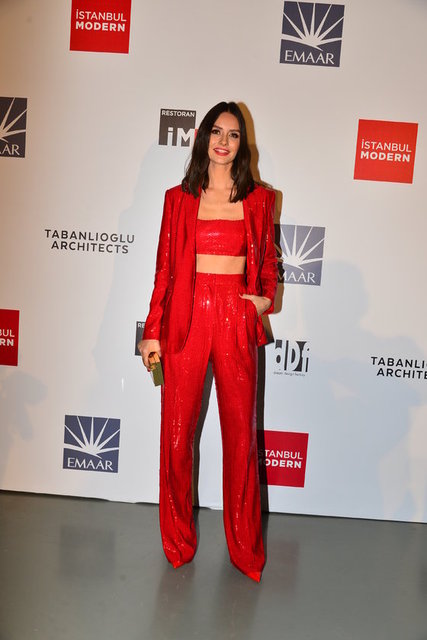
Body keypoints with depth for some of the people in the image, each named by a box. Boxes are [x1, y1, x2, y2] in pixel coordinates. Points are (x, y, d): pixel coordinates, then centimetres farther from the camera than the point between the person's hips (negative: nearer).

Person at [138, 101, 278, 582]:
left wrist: (266, 296, -3)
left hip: (237, 318, 1)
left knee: (241, 433, 6)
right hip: (187, 316, 0)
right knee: (177, 432, 5)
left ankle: (245, 547, 27)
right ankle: (178, 541, 28)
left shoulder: (258, 199, 9)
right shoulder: (179, 199, 7)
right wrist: (153, 331, 2)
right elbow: (165, 269, 5)